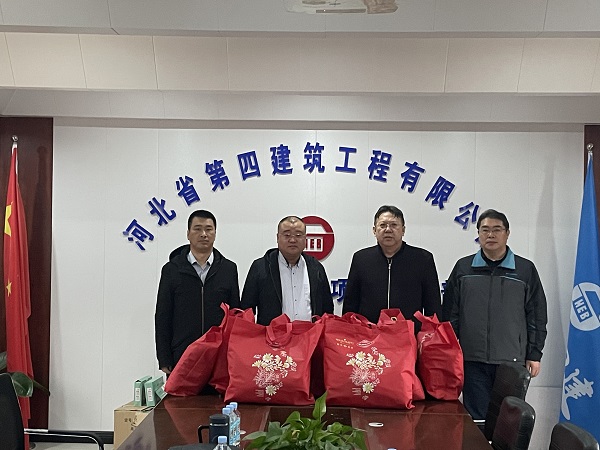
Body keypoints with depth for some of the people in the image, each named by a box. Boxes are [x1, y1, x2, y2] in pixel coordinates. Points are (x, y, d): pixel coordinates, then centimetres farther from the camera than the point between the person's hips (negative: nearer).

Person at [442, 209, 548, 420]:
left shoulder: (525, 269, 5)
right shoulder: (463, 268, 6)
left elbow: (537, 316, 7)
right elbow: (450, 314, 8)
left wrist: (534, 354, 3)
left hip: (512, 360, 0)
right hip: (473, 361, 1)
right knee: (476, 419, 6)